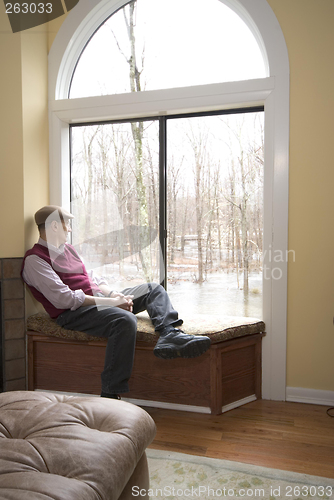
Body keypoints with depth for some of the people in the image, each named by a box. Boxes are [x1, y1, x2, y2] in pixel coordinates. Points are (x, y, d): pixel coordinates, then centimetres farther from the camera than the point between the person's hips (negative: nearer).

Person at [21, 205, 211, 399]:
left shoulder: (68, 249, 22)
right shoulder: (35, 259, -8)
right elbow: (63, 298, -19)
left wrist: (114, 294, -1)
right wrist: (111, 302, -18)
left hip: (99, 298, 9)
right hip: (74, 312, -9)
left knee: (154, 289, 3)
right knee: (126, 320, -36)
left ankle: (170, 334, -24)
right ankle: (110, 394, -32)